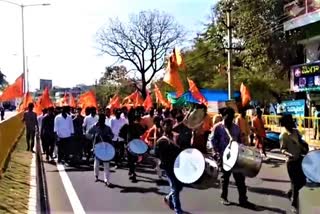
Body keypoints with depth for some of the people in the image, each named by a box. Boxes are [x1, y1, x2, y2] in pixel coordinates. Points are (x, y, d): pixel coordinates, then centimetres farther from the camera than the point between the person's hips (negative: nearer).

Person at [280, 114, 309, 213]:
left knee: (303, 180, 14)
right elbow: (282, 149, -19)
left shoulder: (296, 131, 4)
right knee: (295, 182, 0)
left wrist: (305, 146, 1)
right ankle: (294, 204, 16)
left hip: (300, 159, 7)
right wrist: (288, 154, -38)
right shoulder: (283, 136, -17)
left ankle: (291, 193, 39)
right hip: (291, 161, -7)